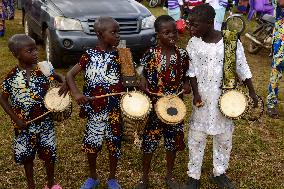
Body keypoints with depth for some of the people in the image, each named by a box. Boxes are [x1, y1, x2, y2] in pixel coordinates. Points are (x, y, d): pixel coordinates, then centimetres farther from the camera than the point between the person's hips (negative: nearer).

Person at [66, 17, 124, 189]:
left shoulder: (119, 55, 0)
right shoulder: (89, 55, -4)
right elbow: (70, 74, -1)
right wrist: (76, 93, -16)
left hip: (115, 108, 1)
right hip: (95, 107, -1)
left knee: (114, 143, 11)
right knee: (91, 144, 9)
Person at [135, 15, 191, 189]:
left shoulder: (183, 54, -4)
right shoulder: (151, 54, -10)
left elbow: (186, 75, 8)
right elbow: (141, 69, 3)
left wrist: (187, 84, -11)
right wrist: (143, 79, -16)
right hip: (154, 105, -2)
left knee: (173, 141, 14)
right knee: (149, 141, 8)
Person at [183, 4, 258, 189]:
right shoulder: (193, 43, -7)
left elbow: (242, 68, -3)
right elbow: (192, 71, -4)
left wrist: (252, 93, -3)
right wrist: (195, 93, -16)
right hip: (202, 97, 1)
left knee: (224, 138, 14)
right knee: (196, 138, 8)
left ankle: (219, 173, 34)